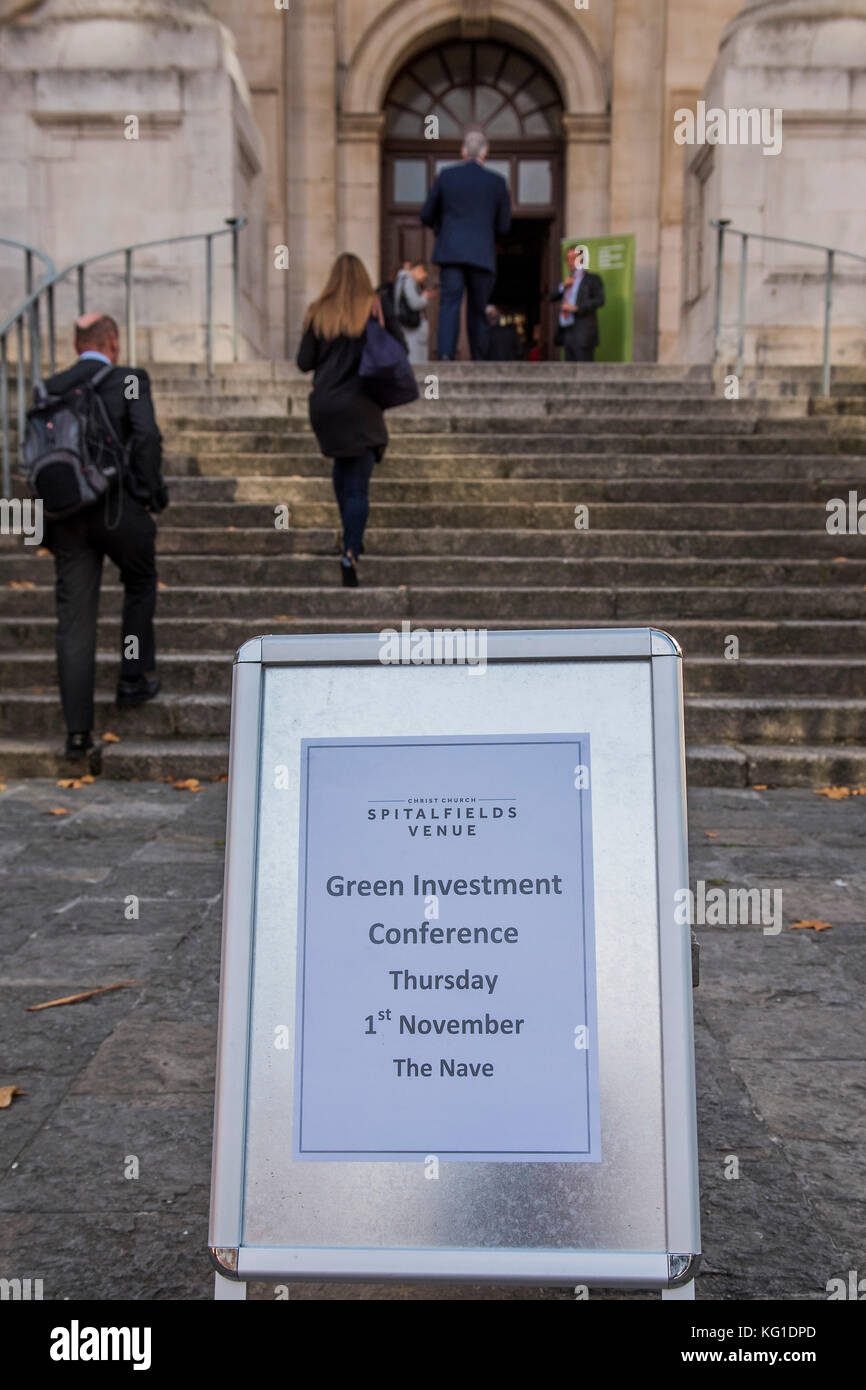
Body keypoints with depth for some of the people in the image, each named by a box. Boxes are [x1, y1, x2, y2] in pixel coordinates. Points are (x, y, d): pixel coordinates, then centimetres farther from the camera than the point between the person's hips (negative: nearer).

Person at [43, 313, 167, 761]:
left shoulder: (51, 388, 10)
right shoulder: (130, 380, -2)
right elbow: (146, 438, -14)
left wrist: (49, 521, 15)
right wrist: (151, 494, -4)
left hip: (67, 514, 3)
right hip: (119, 507, -3)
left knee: (74, 618, 5)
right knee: (140, 586, 24)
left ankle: (78, 729, 6)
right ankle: (135, 679, 26)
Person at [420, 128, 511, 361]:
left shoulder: (446, 176, 5)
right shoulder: (497, 182, 4)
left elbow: (426, 216, 11)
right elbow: (504, 227, 8)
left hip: (450, 252, 0)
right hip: (482, 255, 0)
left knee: (449, 305, -7)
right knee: (477, 311, 9)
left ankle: (446, 354, -26)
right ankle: (478, 362, 13)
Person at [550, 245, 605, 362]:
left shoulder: (592, 279, 2)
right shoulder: (568, 281, 22)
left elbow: (599, 301, -11)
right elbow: (552, 299, 20)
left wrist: (576, 308, -19)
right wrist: (563, 286, 2)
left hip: (583, 334, -7)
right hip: (568, 334, 7)